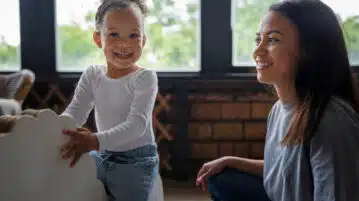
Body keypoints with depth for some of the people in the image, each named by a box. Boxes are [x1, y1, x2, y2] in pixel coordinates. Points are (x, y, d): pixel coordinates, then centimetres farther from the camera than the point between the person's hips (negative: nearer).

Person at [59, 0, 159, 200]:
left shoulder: (145, 77, -17)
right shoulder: (92, 75, 1)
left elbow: (136, 125, -27)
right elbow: (74, 112, -5)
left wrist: (95, 141, -42)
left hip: (136, 162, -5)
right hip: (102, 157, 5)